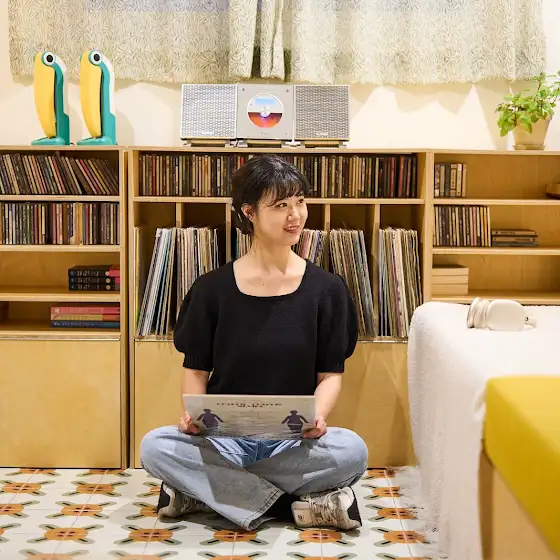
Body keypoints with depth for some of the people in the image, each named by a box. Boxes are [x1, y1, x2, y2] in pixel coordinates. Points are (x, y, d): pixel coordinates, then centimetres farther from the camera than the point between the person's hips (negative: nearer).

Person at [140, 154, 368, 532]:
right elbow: (196, 369, 7)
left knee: (352, 451, -31)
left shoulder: (326, 289, 2)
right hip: (223, 437, 1)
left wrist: (318, 416, -19)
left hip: (294, 441, 0)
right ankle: (296, 503, -21)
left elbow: (330, 373, 3)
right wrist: (192, 413, -15)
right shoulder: (212, 289, 2)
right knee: (154, 447, -28)